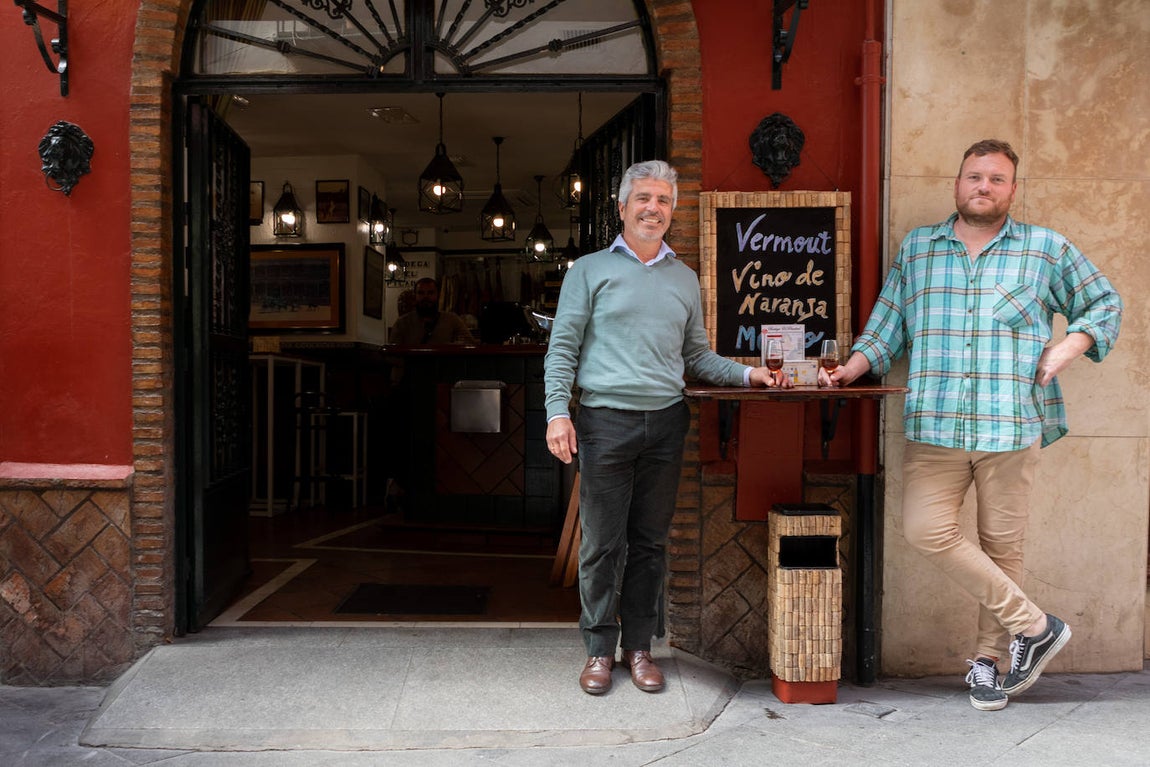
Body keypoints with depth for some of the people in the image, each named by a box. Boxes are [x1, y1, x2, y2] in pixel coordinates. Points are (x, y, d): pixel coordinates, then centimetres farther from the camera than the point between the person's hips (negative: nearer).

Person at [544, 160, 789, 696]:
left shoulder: (684, 279, 18)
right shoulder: (590, 271, 7)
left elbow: (697, 356, 21)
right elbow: (562, 350, 2)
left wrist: (747, 374, 7)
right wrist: (558, 412, -9)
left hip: (665, 420, 3)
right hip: (605, 419, -3)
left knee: (650, 541, 7)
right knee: (602, 543, -1)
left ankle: (639, 646, 19)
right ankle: (599, 649, 14)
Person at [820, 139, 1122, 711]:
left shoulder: (1047, 249, 10)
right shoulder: (916, 248, 14)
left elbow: (1104, 303, 19)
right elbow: (887, 321, 16)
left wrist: (1071, 344, 1)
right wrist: (850, 370, 3)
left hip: (1012, 425, -1)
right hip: (935, 426, 1)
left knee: (1002, 544, 4)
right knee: (925, 530, -11)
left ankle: (988, 660, 22)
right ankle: (1033, 625, 6)